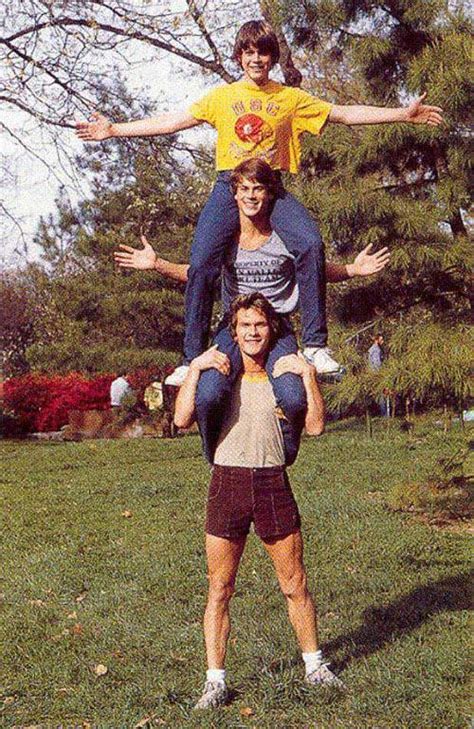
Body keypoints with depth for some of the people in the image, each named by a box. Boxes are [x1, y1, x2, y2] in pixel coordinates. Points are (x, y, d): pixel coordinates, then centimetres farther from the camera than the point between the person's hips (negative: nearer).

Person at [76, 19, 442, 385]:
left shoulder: (291, 98, 12)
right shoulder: (222, 97, 14)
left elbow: (344, 114, 12)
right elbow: (173, 121, 12)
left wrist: (404, 114, 6)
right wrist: (114, 129, 7)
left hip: (273, 188, 0)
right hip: (229, 187, 1)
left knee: (311, 243, -27)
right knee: (201, 264, -16)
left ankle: (315, 345, -21)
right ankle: (192, 360, -7)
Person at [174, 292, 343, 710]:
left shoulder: (285, 374, 7)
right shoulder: (218, 374, 5)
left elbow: (315, 426, -5)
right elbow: (182, 420, -8)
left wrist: (308, 374, -9)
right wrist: (194, 369, -11)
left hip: (273, 483, 1)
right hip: (228, 482, 0)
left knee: (296, 587, 9)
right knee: (220, 590, 4)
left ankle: (315, 667, 27)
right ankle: (216, 681, 14)